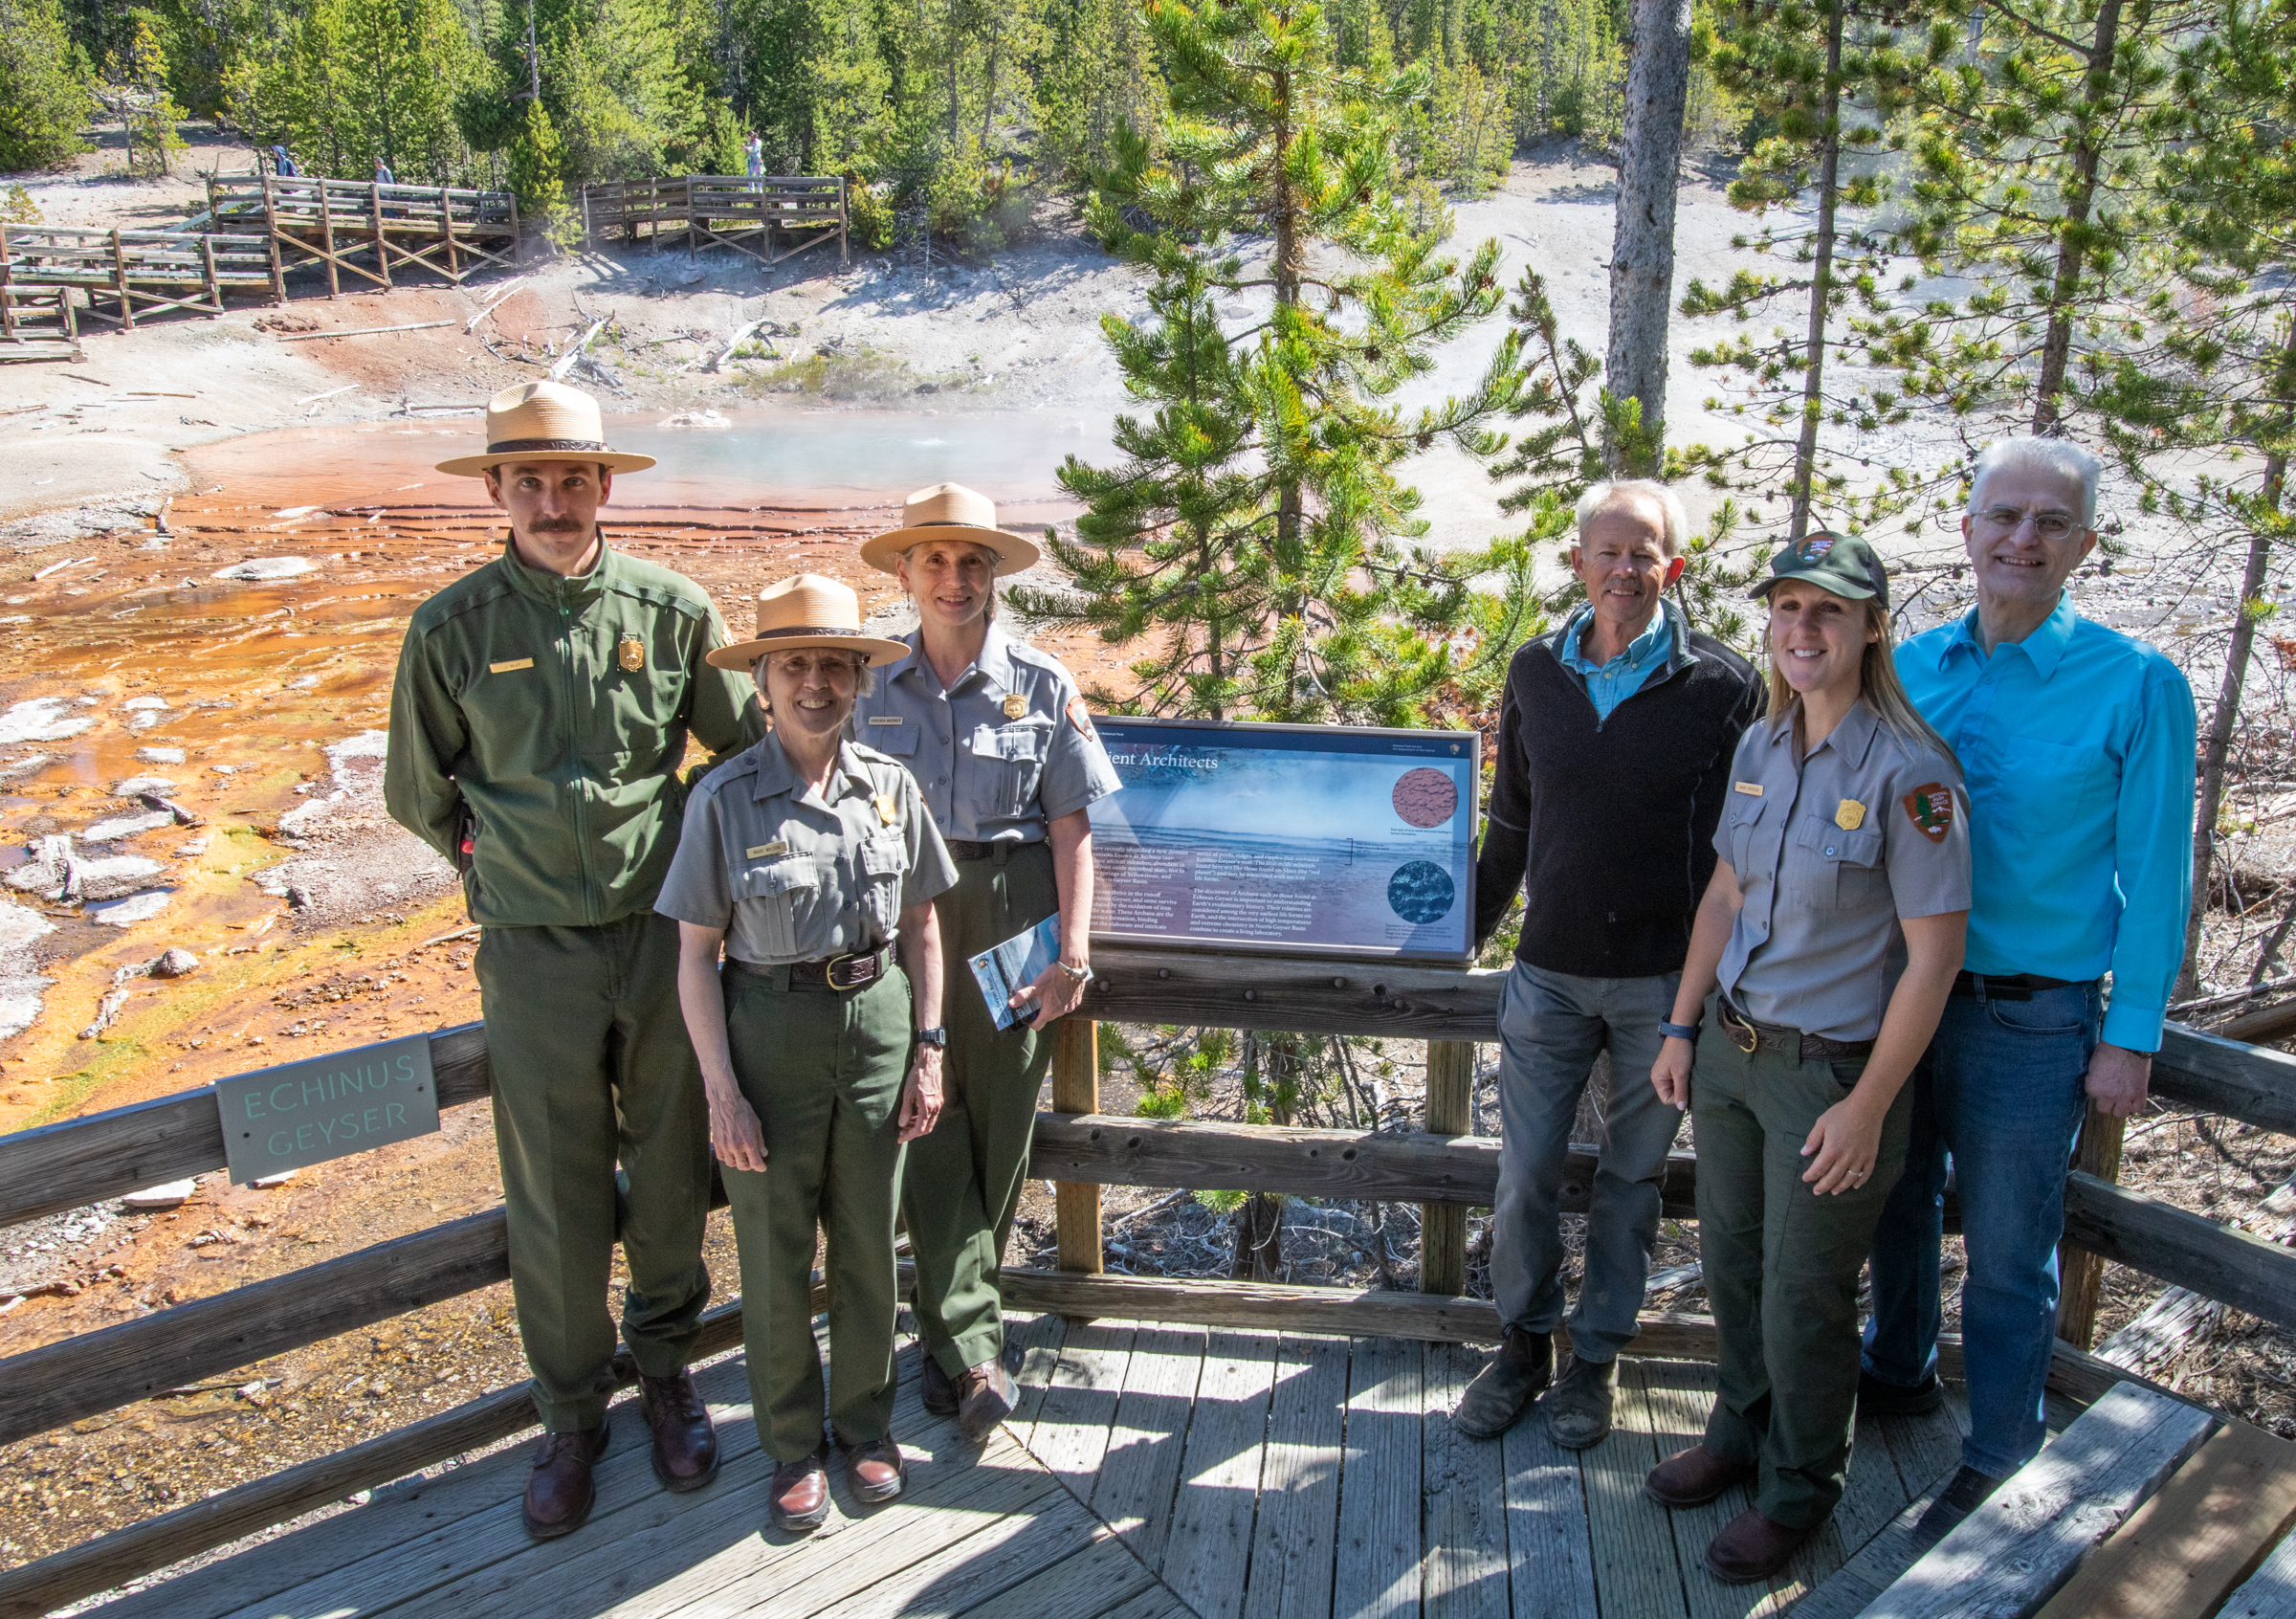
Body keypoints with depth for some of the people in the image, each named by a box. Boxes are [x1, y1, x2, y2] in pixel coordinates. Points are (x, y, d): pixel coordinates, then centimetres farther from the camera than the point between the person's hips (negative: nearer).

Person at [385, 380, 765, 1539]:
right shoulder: (452, 627, -3)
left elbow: (746, 746, 10)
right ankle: (571, 1413, 27)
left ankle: (666, 1367, 35)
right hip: (534, 954, 0)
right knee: (555, 1201, 7)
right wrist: (505, 867, 10)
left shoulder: (672, 610, -3)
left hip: (663, 934, 1)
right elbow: (419, 792, 10)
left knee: (671, 1175, 13)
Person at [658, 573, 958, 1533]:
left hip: (878, 1022, 2)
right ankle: (794, 1445, 31)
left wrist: (929, 1050, 3)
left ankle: (866, 1423, 36)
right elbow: (696, 954, -7)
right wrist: (721, 1090, -10)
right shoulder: (725, 798, -10)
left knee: (868, 1240, 14)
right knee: (776, 1250, 10)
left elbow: (921, 928, 6)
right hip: (770, 1030, -2)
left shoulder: (890, 787, -2)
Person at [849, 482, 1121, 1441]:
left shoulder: (1041, 687, 1)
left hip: (1010, 915, 0)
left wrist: (1073, 951, -7)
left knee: (999, 1125, 6)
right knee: (928, 1119, -3)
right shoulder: (873, 685, 4)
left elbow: (1071, 827, 0)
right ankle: (970, 1346, 4)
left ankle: (953, 1326, 25)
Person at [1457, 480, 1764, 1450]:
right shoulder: (1536, 674, 3)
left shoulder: (1722, 686, -6)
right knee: (1525, 1178, 6)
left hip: (1666, 981, -2)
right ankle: (1524, 1344, 28)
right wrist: (1468, 931, 16)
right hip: (1549, 972, 2)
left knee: (1631, 1180, 12)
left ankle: (1597, 1360, 29)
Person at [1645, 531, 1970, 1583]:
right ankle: (1741, 1433, 44)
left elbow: (1933, 956, -17)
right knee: (1730, 1260, 20)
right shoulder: (1759, 748, 1)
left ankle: (1798, 1489, 33)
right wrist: (1682, 1029, 10)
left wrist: (1867, 1109, -16)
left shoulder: (1909, 774, -19)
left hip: (1832, 1069, -6)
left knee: (1803, 1296, 9)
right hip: (1732, 1048, 6)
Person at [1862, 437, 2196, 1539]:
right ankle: (1898, 1373, 44)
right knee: (1899, 1206, 21)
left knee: (2007, 1253, 8)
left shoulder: (2137, 686, -10)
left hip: (2029, 1021, -4)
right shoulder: (1912, 669, 2)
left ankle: (1999, 1461, 27)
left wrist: (2131, 1036, -7)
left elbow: (2155, 875, -7)